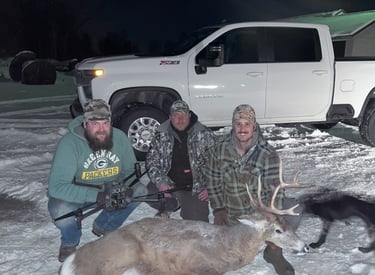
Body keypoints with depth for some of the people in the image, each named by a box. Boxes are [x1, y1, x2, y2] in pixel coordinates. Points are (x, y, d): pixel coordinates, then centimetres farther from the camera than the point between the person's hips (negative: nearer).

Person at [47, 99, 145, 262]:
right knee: (59, 209, -34)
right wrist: (94, 195, -41)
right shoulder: (69, 143, -27)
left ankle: (103, 227, 11)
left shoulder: (119, 137, -14)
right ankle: (70, 241, 6)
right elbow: (56, 186, -32)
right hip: (76, 195, -3)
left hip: (108, 191, 4)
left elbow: (131, 171, -1)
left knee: (140, 191, -15)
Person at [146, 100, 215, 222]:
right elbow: (151, 161, 2)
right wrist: (160, 183, -13)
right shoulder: (161, 135, 1)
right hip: (169, 185, 1)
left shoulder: (204, 134, -2)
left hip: (196, 189, 0)